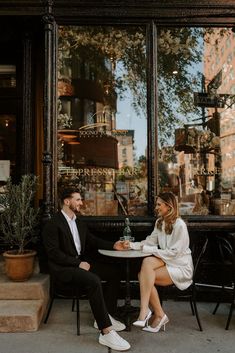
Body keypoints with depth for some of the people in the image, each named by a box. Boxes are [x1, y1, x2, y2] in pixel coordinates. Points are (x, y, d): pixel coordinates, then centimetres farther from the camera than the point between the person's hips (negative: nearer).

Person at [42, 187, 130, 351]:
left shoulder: (79, 221, 13)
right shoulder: (53, 224, -11)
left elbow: (92, 240, 19)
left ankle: (104, 316, 7)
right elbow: (53, 253, -17)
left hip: (81, 262, 8)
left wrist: (113, 245, 6)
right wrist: (78, 263, -20)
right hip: (63, 267, -8)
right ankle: (106, 332, -24)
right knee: (94, 281, -30)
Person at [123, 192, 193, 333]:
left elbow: (173, 253, -18)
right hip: (166, 261, 7)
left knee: (145, 275, -25)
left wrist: (148, 249, -17)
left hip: (180, 267, -7)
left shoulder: (179, 225, -16)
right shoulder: (160, 222, 10)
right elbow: (150, 241, 11)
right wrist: (132, 245, -5)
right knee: (147, 262, -25)